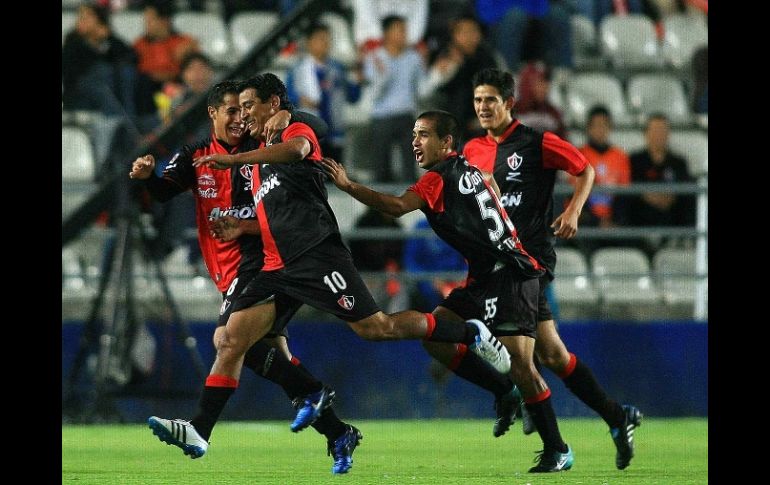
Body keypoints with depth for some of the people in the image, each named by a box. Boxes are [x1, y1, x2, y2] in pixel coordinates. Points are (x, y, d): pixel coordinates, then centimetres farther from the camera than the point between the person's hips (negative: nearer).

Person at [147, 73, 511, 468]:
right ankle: (199, 431, -12)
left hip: (316, 255, -8)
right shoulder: (260, 158, 27)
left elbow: (296, 150, -26)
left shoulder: (297, 131, 1)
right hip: (278, 268, 8)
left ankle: (471, 334, 4)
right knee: (231, 340, -6)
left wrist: (234, 159, -33)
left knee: (375, 327, -11)